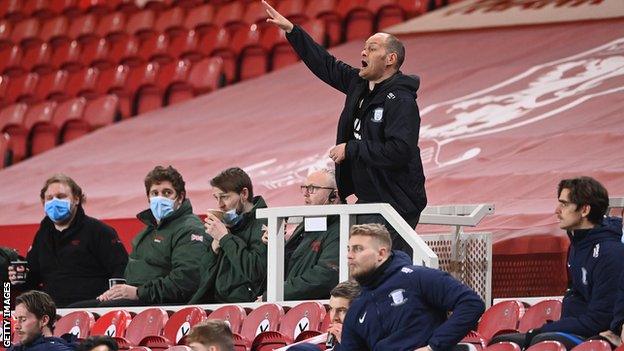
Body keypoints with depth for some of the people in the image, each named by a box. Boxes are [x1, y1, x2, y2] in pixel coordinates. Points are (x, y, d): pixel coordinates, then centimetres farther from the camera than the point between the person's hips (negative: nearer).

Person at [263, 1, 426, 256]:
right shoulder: (358, 84, 11)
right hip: (367, 201, 9)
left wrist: (351, 149, -18)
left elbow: (398, 151, -25)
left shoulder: (401, 101, -15)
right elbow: (326, 65, 24)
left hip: (396, 204, -9)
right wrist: (291, 30, 23)